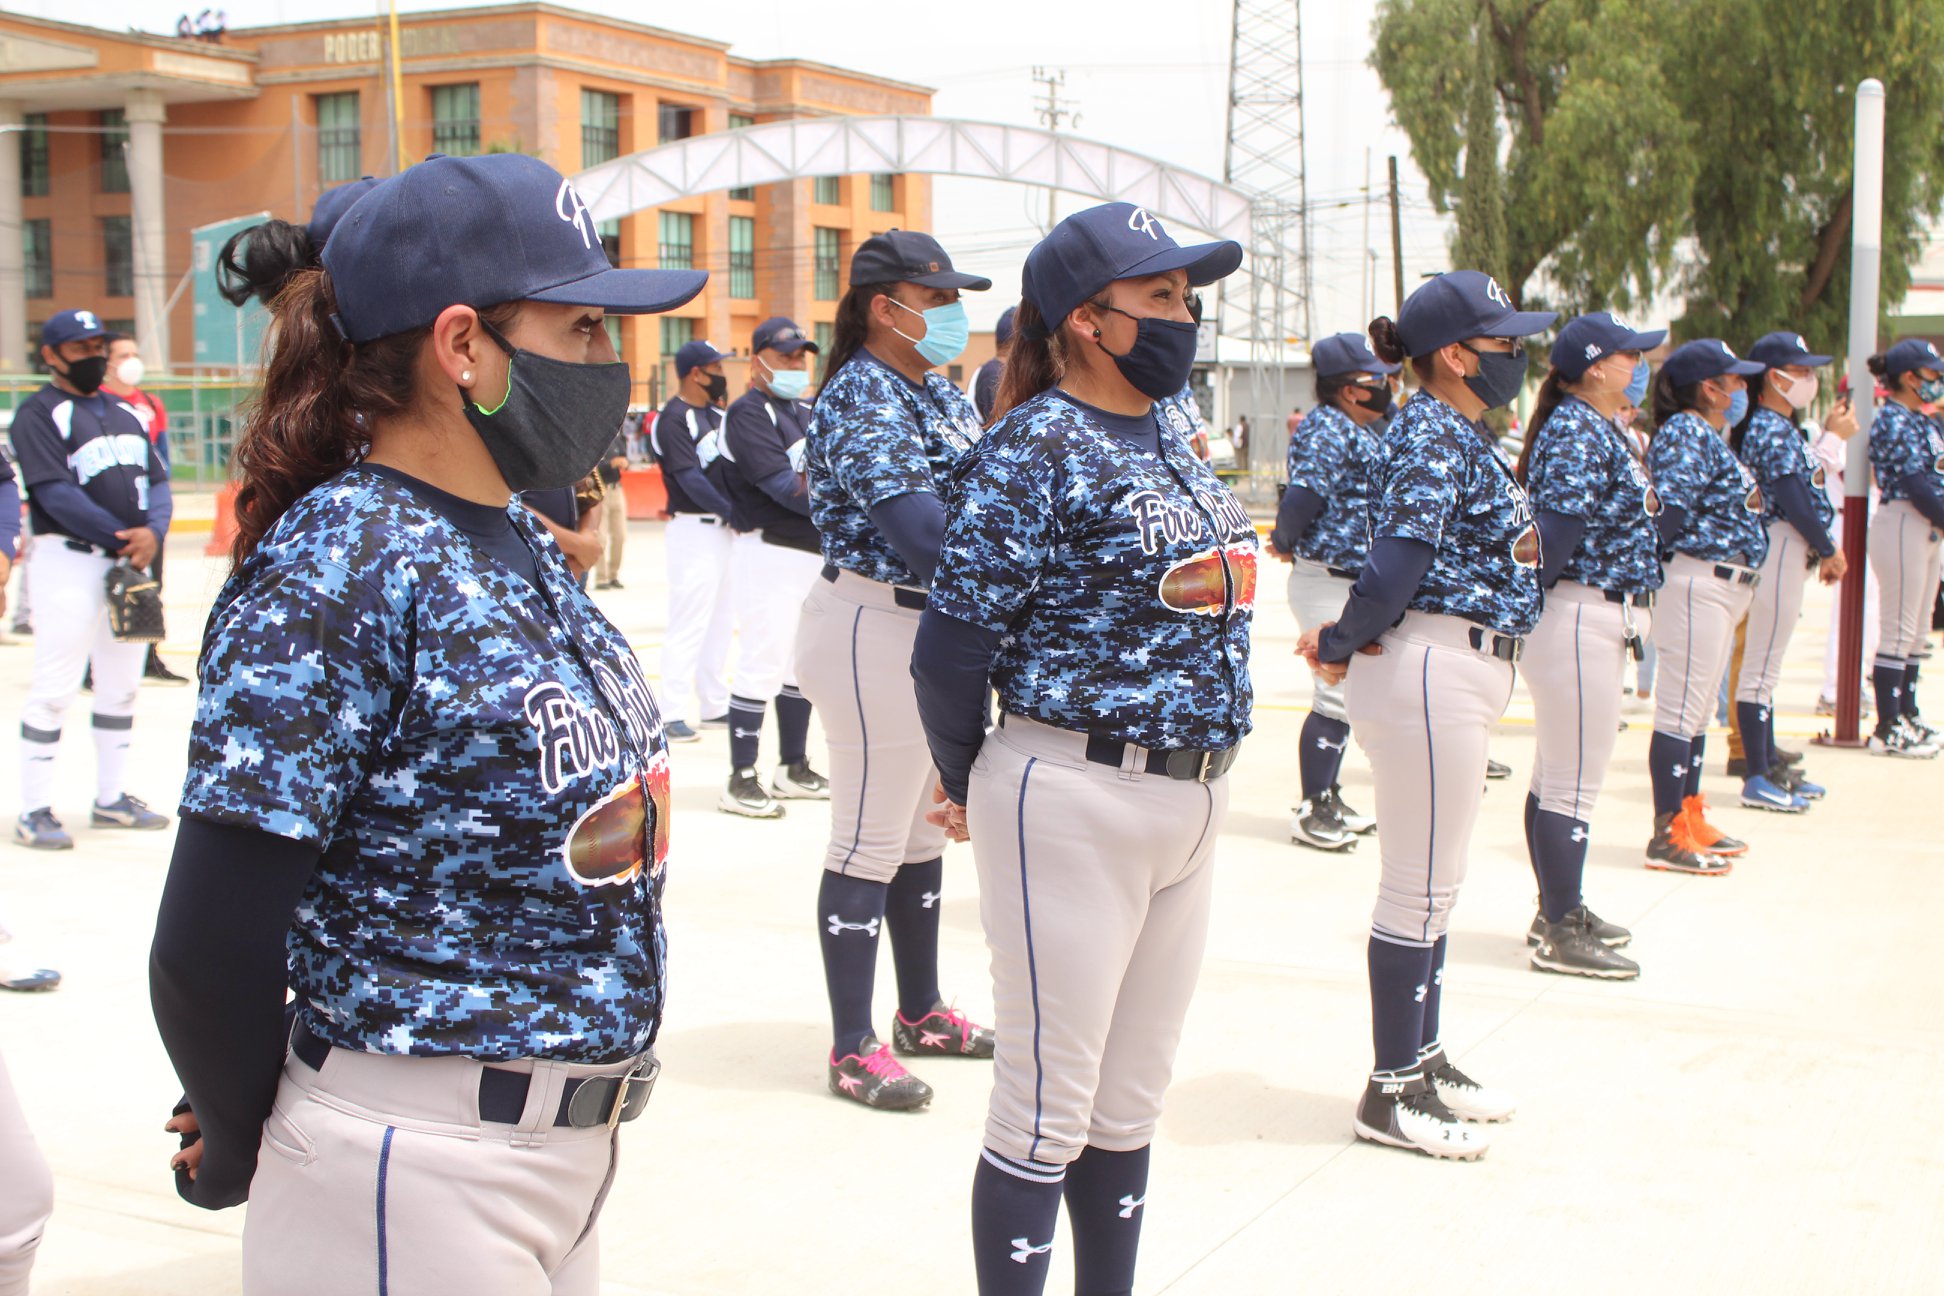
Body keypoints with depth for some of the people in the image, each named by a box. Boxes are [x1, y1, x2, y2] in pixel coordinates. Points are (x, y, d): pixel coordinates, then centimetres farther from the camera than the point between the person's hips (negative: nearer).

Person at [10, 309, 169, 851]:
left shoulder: (124, 413, 16)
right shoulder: (38, 413, -6)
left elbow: (157, 480, 10)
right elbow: (54, 491, -16)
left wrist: (151, 532, -10)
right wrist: (118, 537, -17)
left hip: (131, 561, 7)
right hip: (70, 559, -7)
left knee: (121, 686, 12)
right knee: (54, 689, -6)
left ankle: (111, 797, 23)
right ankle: (35, 810, 1)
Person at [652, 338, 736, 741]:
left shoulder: (717, 413, 14)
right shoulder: (674, 419, -13)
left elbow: (731, 464, 14)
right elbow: (690, 478, -19)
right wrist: (731, 512, -18)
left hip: (724, 528, 9)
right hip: (694, 530, -9)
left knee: (719, 621, 14)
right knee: (688, 623, -8)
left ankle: (713, 704, 24)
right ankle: (672, 714, -4)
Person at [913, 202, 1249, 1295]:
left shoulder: (1168, 440, 12)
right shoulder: (1037, 448, -14)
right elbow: (953, 647, -15)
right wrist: (972, 786, -1)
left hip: (1194, 800, 8)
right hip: (1074, 804, -8)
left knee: (1133, 1100, 18)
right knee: (1050, 1110, 3)